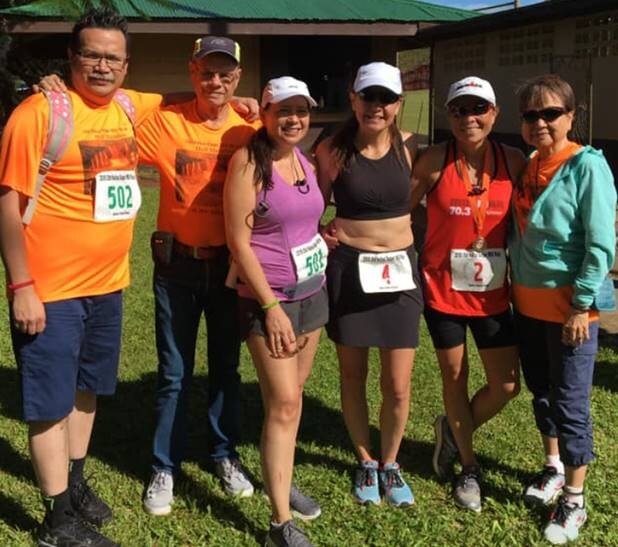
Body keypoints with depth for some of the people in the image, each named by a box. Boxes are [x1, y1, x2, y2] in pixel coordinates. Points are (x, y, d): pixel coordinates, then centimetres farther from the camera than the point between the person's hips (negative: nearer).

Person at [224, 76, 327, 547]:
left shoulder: (305, 160, 8)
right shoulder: (249, 162, -13)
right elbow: (239, 242, -15)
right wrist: (271, 305, -17)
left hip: (312, 292, 7)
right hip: (268, 297, -7)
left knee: (292, 396, 15)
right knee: (284, 403, -8)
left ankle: (281, 481, 33)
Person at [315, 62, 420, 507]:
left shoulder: (407, 147, -1)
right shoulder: (333, 151, -6)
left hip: (399, 270, 1)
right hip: (349, 269, -1)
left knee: (398, 384, 3)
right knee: (353, 375, 12)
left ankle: (390, 463, 28)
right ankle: (365, 461, 33)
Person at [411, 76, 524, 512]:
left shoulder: (514, 162, -4)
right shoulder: (434, 161, -9)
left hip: (492, 292, 2)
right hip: (443, 288, -2)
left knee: (506, 385, 3)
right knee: (454, 377, 11)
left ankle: (453, 430, 35)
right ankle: (469, 467, 34)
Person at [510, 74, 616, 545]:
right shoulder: (528, 164, 7)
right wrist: (516, 285, 9)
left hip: (569, 303, -7)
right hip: (528, 299, 7)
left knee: (570, 404, 2)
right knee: (540, 391, 19)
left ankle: (574, 502, 16)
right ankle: (554, 467, 40)